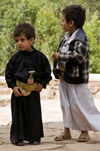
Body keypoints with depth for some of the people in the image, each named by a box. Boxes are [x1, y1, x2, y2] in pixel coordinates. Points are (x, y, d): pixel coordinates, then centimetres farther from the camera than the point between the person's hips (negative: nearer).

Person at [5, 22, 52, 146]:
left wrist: (42, 84, -4)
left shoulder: (39, 57, -3)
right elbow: (8, 73, 5)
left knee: (34, 115, 7)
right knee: (18, 114, 2)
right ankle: (17, 137, 10)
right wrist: (13, 86, -6)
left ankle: (34, 138, 18)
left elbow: (47, 72, 6)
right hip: (19, 90, 0)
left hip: (34, 91, 0)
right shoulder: (15, 58, -2)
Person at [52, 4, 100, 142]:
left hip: (76, 79, -9)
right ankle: (67, 131, 23)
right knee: (65, 104, 13)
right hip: (64, 78, 9)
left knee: (79, 104, 1)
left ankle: (84, 132, 14)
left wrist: (60, 56, -23)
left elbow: (79, 56, -31)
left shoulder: (81, 38, -17)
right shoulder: (66, 38, 9)